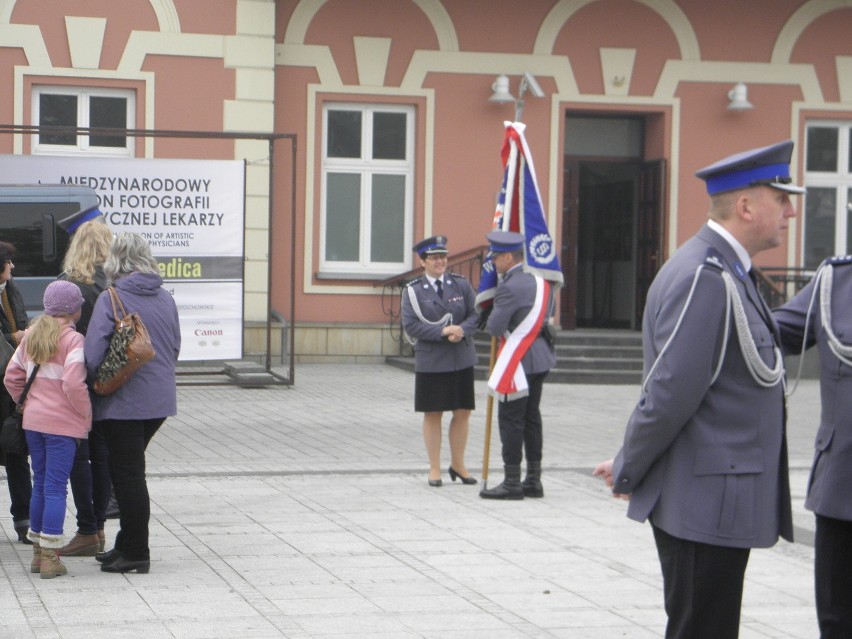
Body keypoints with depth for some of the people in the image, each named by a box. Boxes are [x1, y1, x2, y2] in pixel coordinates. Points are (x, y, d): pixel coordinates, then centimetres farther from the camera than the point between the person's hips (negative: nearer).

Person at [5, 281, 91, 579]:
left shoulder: (31, 335, 9)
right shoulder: (73, 340, -13)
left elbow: (12, 377, 12)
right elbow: (73, 384, -22)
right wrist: (87, 414, -9)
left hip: (32, 421, 7)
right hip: (62, 424, -7)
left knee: (40, 484, 15)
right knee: (56, 487, -3)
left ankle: (38, 552, 21)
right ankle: (50, 557, -2)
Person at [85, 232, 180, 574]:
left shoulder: (110, 299, -14)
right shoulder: (165, 298, 6)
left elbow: (93, 351, -19)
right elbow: (175, 347, 14)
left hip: (122, 402, -6)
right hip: (159, 400, 6)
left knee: (127, 475, 2)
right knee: (130, 471, 18)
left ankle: (135, 552, 6)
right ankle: (128, 545, 24)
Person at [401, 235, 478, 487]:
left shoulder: (461, 284, 6)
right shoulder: (413, 291, -3)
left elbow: (476, 314, 3)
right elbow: (410, 325, -11)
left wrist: (462, 330, -18)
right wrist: (443, 331, -20)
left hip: (462, 360, 3)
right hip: (431, 362, -3)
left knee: (462, 412, 7)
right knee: (432, 414, 4)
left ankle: (458, 464, 22)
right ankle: (434, 468, 14)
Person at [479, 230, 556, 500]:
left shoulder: (509, 287, -19)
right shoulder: (540, 279, 8)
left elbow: (495, 328, -16)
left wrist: (492, 315, 3)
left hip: (520, 361, -9)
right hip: (541, 356, 9)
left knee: (511, 419, -2)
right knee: (531, 417, 14)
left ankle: (512, 483, 2)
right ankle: (533, 480, 19)